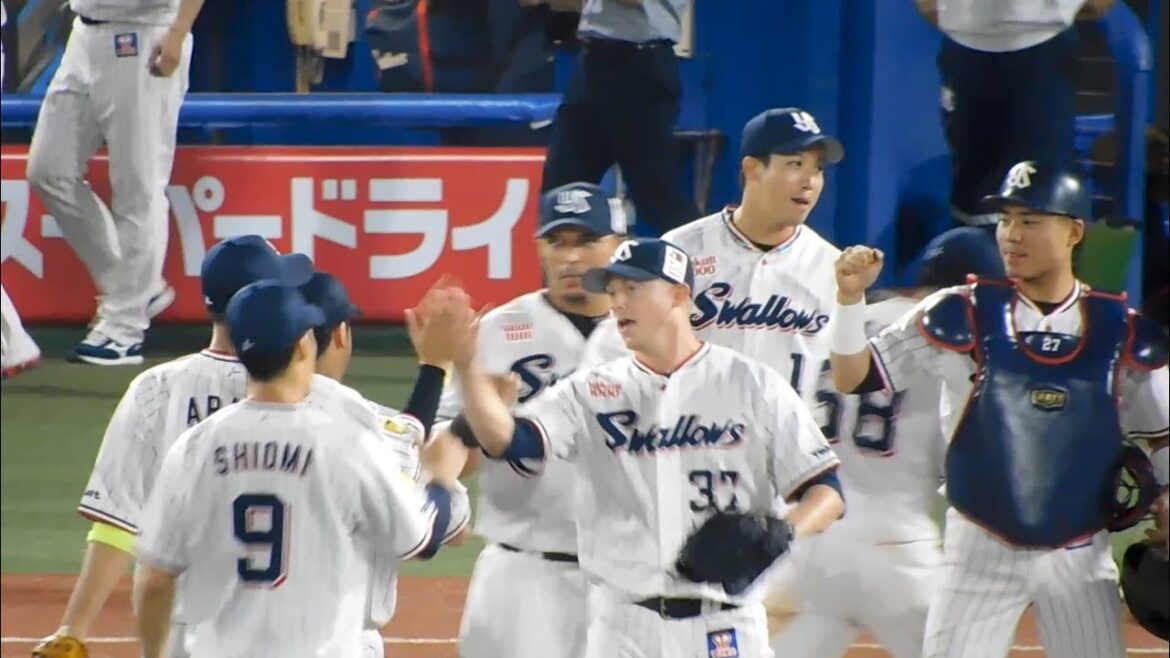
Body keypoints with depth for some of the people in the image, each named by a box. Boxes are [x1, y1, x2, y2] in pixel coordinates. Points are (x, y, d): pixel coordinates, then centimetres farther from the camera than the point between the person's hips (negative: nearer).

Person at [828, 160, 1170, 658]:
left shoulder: (1123, 332, -1)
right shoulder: (963, 316, -5)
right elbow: (852, 378, -7)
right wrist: (850, 297, -22)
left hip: (1081, 560, 1)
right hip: (982, 553, -1)